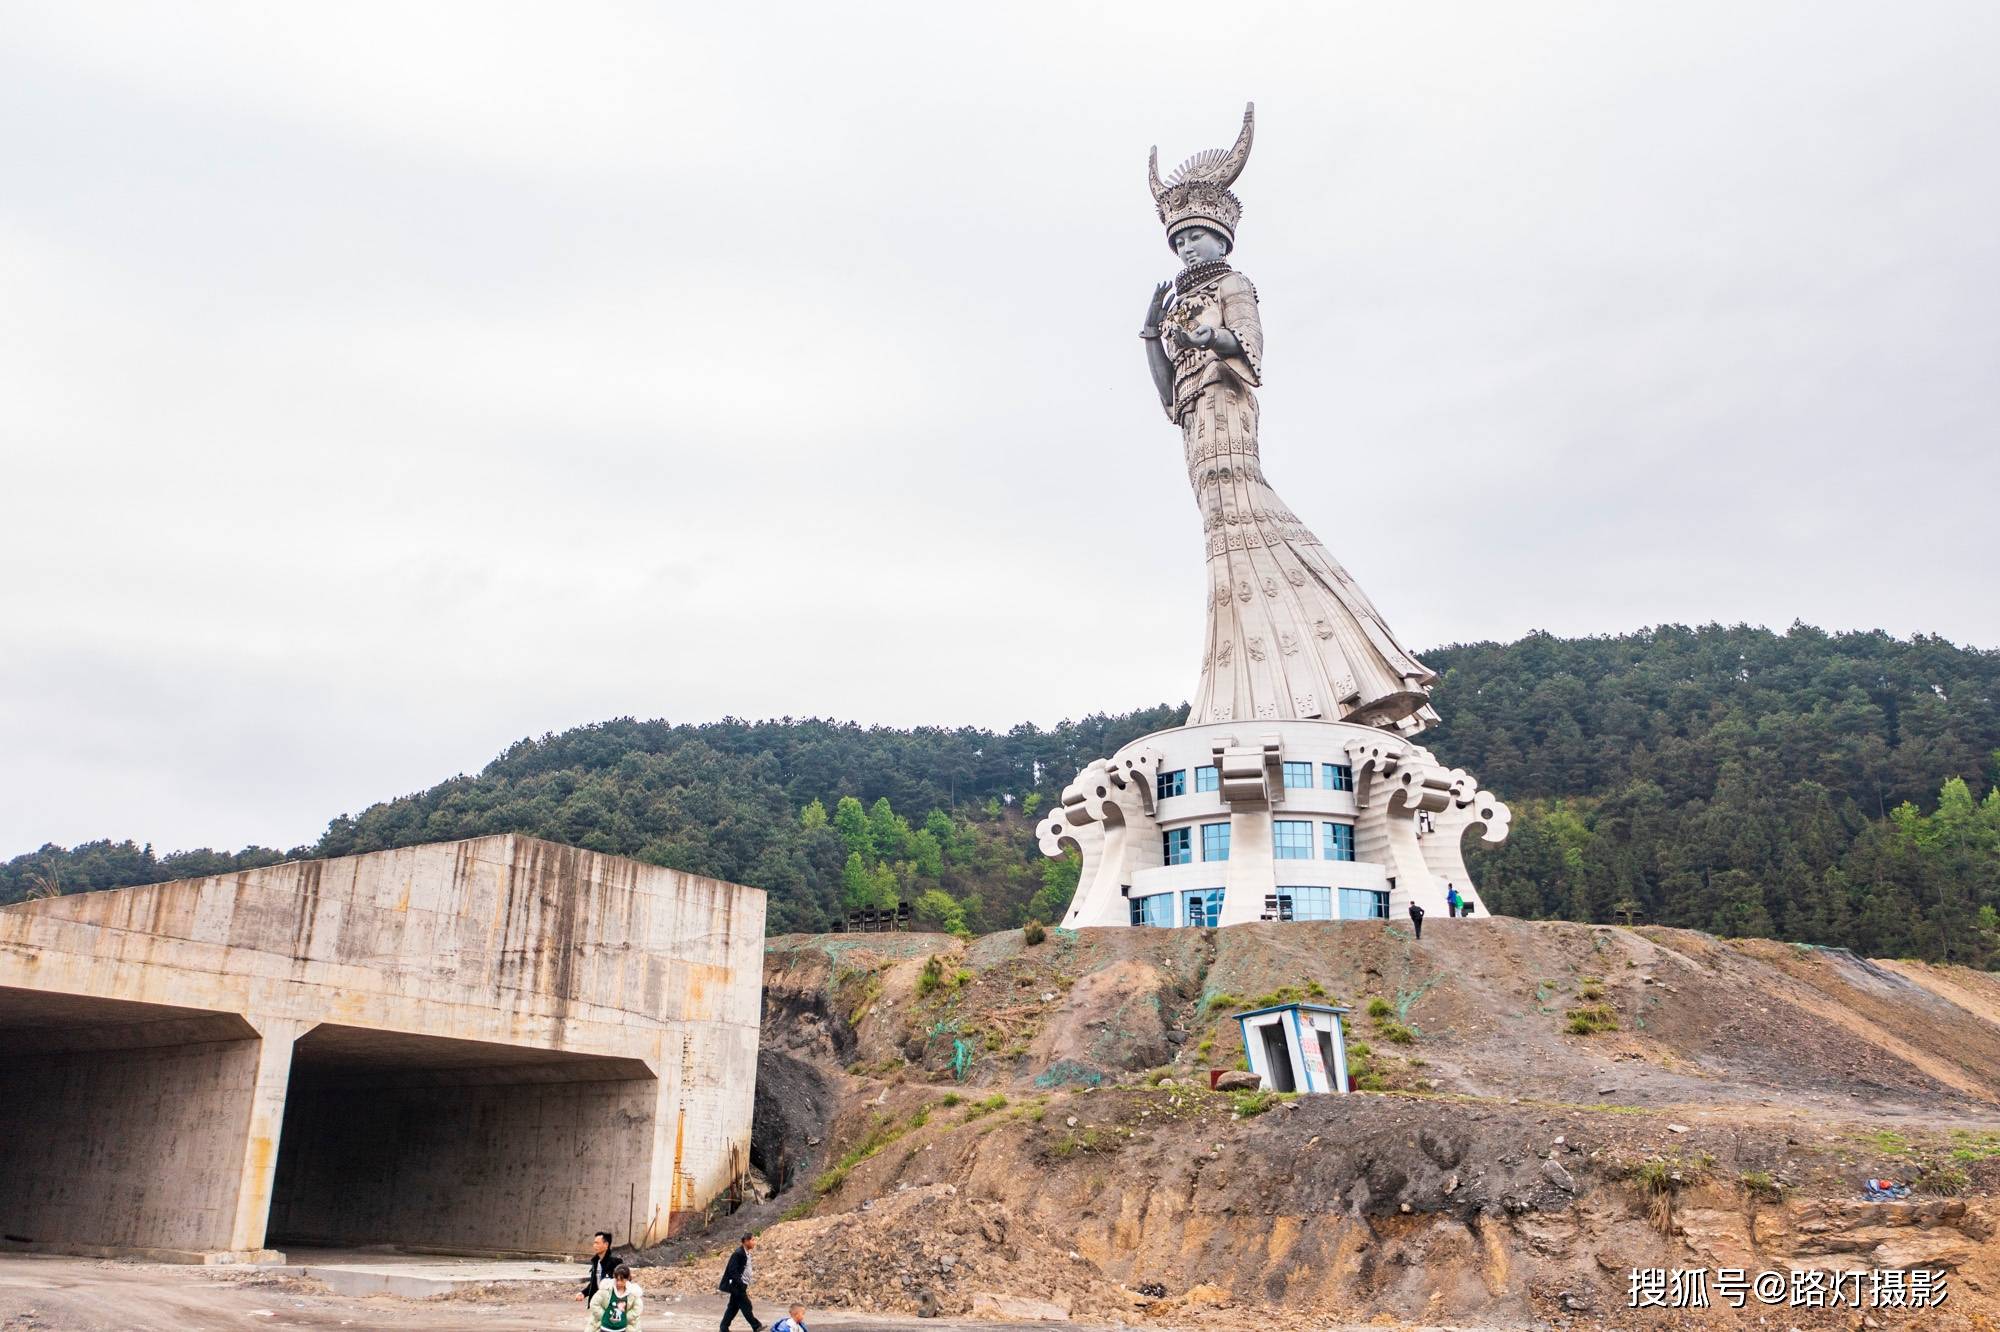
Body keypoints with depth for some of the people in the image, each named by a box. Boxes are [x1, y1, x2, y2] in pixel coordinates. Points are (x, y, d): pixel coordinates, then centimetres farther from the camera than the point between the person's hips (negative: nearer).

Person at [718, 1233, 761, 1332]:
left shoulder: (746, 1254, 12)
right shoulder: (738, 1253, -18)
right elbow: (733, 1271, -22)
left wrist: (746, 1287, 18)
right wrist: (742, 1286, -23)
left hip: (740, 1286, 10)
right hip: (737, 1286, -10)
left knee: (733, 1307, 12)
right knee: (746, 1306, -5)